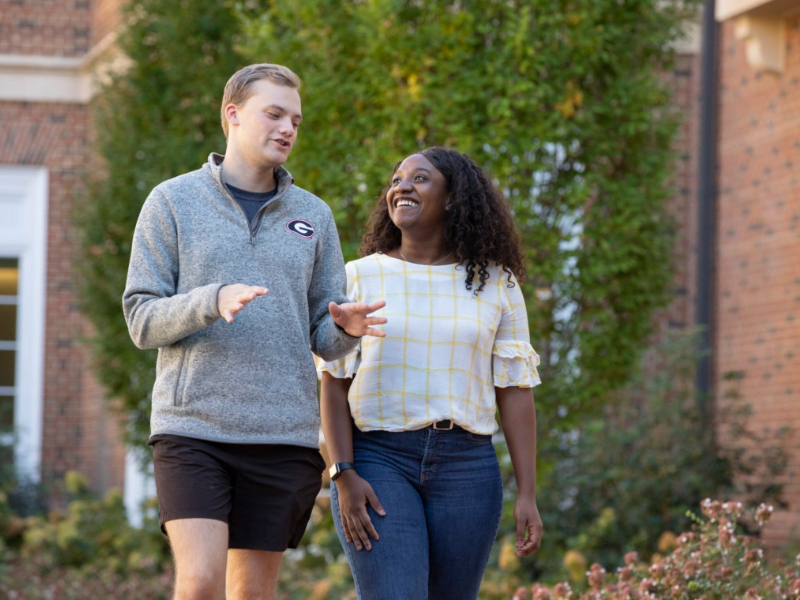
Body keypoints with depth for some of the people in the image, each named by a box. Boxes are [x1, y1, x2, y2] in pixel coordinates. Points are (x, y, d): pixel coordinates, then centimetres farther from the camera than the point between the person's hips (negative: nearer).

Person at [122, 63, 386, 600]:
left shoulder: (313, 216, 13)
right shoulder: (172, 203, 4)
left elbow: (324, 338, 12)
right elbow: (142, 319, -1)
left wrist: (346, 326, -13)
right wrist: (213, 301, -20)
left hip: (284, 434, 3)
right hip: (192, 429, -3)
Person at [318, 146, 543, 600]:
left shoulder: (495, 285, 8)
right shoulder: (360, 277, 6)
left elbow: (515, 391, 5)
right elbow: (334, 384, 3)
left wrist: (528, 494, -1)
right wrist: (344, 475, -9)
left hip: (466, 464, 2)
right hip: (378, 459, -2)